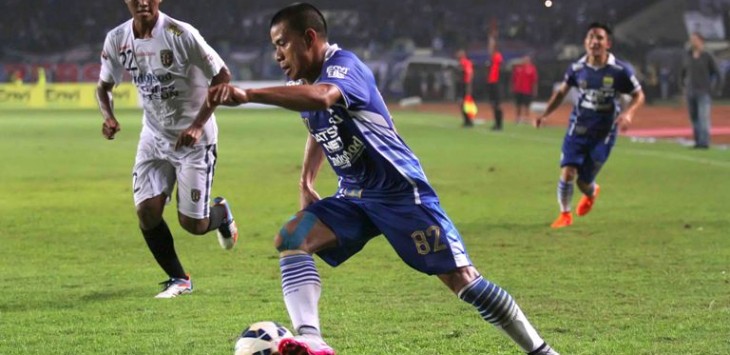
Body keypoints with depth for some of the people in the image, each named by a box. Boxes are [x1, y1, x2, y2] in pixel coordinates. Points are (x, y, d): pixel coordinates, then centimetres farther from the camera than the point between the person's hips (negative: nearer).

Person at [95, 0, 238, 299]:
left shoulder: (181, 35, -21)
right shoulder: (117, 40, -6)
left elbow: (222, 77, -14)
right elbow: (104, 86, 9)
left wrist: (198, 124, -21)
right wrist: (108, 116, -13)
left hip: (194, 138, -4)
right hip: (154, 137, 4)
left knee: (193, 224, -5)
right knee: (147, 211, -10)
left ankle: (221, 213, 33)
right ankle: (178, 279, 12)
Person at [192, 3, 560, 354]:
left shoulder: (344, 66, -21)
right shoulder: (305, 84, 6)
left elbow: (320, 97, -46)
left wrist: (247, 94, -54)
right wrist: (305, 182, 18)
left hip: (400, 190, -8)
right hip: (354, 197, 8)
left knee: (461, 277, -10)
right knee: (290, 238, -15)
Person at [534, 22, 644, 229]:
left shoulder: (620, 71, -12)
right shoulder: (577, 69, -4)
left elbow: (639, 95, -1)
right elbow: (562, 91, 13)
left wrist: (628, 113, -20)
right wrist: (545, 114, 2)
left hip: (604, 134, -2)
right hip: (578, 129, 2)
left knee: (584, 182, 1)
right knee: (567, 173, -14)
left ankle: (591, 193, 42)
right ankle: (565, 214, 11)